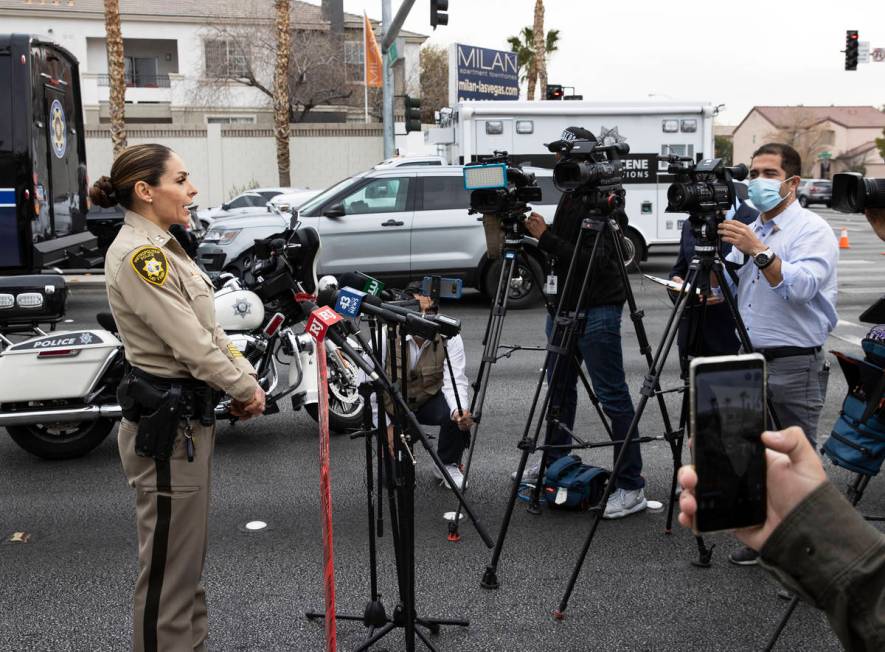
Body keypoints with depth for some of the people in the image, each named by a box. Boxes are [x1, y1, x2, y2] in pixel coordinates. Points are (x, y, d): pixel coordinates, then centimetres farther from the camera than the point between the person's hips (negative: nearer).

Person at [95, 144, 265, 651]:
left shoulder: (163, 247, 11)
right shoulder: (136, 256, -20)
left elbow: (208, 326, 13)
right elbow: (190, 343, -22)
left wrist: (245, 376, 2)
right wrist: (245, 388, -10)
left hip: (191, 415, 10)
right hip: (166, 422, -10)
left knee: (190, 554, 20)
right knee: (168, 563, 1)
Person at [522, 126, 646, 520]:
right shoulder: (569, 198, 13)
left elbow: (591, 261, -23)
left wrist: (546, 237, -24)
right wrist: (535, 233, 3)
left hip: (596, 311, -9)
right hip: (565, 304, 9)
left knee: (612, 395, -7)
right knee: (559, 386, 18)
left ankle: (631, 486, -2)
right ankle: (554, 463, 34)